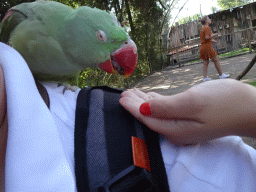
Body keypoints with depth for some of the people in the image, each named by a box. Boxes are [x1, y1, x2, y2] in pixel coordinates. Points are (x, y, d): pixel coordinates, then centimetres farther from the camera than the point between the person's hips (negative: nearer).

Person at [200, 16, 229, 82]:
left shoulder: (202, 29, 19)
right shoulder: (207, 28, -9)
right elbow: (207, 37, -20)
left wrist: (211, 40, 19)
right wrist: (213, 35, -7)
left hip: (202, 47, 9)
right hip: (207, 47, -9)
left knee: (205, 63, 7)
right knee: (216, 60, 1)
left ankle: (205, 77, 3)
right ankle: (221, 75, 7)